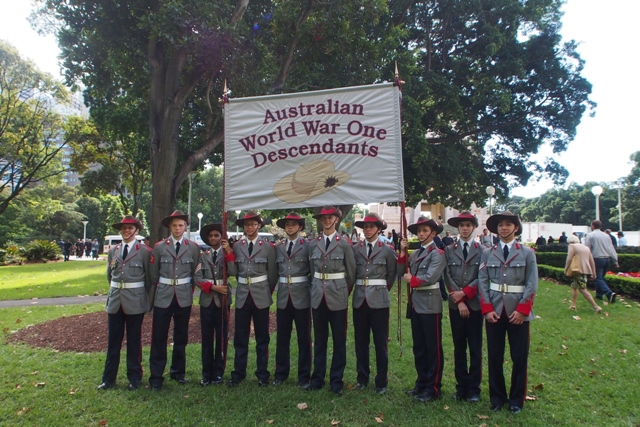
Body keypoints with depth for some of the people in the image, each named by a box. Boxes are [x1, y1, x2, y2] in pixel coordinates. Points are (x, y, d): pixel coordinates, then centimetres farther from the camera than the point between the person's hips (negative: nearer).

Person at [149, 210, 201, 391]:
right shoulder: (160, 247, 1)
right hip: (163, 296, -1)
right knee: (159, 337, 0)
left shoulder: (193, 247, 2)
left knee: (181, 336, 10)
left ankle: (178, 372, 25)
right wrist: (162, 288, 10)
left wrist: (189, 289, 7)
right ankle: (156, 377, 11)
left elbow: (195, 273, 7)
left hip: (184, 297, 1)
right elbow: (154, 274, 8)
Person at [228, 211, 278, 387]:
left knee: (262, 337, 7)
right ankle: (238, 373, 19)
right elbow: (234, 271, 9)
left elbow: (272, 273, 3)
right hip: (242, 295, 2)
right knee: (240, 337, 7)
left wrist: (267, 292, 8)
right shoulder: (236, 246, 4)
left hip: (261, 296, -2)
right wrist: (244, 285, 10)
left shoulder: (268, 246, -2)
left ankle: (262, 375, 17)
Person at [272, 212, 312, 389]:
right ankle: (281, 373, 25)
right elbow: (275, 272, 14)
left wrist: (313, 294, -4)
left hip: (302, 296, -3)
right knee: (282, 337, 11)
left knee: (304, 337, 5)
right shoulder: (278, 247, 9)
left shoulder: (308, 246, -3)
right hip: (283, 296, 4)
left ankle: (304, 376, 16)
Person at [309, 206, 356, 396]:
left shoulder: (344, 244, -3)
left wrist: (343, 292, 8)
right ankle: (317, 377, 24)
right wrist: (318, 288, 13)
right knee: (319, 339, 12)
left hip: (337, 296, -2)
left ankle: (336, 380, 17)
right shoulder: (313, 244, 6)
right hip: (318, 295, 3)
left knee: (339, 340, 5)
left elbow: (351, 273, 3)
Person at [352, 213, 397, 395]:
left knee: (380, 342, 4)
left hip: (379, 300, -2)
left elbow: (392, 274, 10)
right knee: (361, 341, 11)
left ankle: (381, 382, 16)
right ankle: (362, 378, 25)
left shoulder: (387, 250, 0)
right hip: (360, 299, 3)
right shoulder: (355, 250, 5)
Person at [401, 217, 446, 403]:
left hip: (430, 304, -8)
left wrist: (412, 280, -6)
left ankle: (433, 388, 12)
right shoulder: (416, 253, 14)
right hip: (416, 303, 8)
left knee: (433, 348, 2)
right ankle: (422, 383, 27)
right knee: (418, 346, 14)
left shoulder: (437, 254, -9)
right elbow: (403, 273, 7)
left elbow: (430, 278, -19)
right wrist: (402, 252, -1)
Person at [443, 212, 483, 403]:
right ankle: (461, 387, 18)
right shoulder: (449, 250, 6)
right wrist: (459, 301, -8)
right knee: (459, 347, 8)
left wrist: (464, 293, -13)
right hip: (455, 304, 1)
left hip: (475, 304, -1)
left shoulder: (482, 251, 3)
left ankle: (473, 389, 14)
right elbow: (448, 278, 0)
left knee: (475, 348, 4)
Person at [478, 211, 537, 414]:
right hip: (494, 311, 1)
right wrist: (487, 309, -7)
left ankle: (516, 399, 24)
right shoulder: (488, 253, 5)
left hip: (518, 311, -1)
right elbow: (482, 282, 1)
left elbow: (532, 284, -4)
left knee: (519, 357, 7)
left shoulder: (527, 253, 1)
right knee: (494, 356, 8)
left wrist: (522, 310, -11)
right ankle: (497, 397, 23)